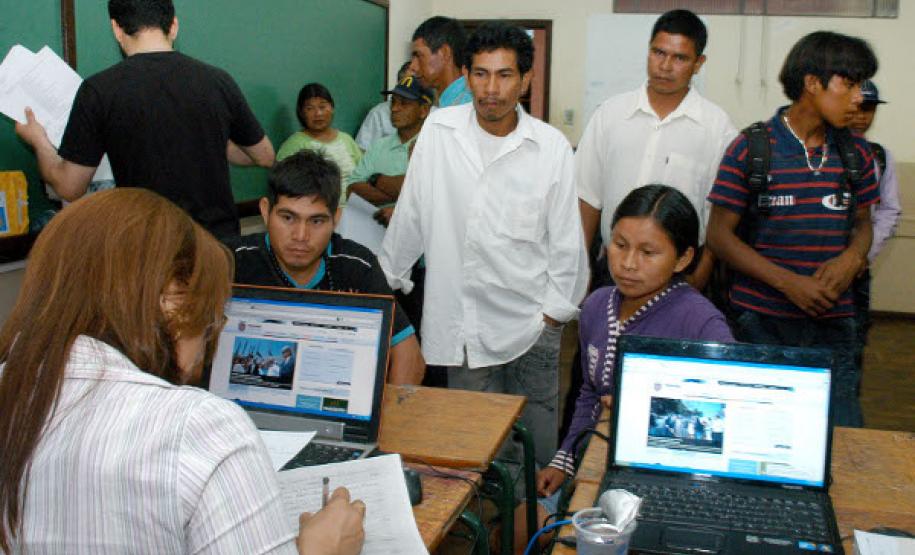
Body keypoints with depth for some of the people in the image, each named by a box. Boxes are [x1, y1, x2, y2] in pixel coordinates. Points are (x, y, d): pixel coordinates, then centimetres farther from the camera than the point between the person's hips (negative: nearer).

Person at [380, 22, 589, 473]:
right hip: (461, 318, 1)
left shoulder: (552, 147, -5)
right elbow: (410, 214, 8)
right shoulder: (439, 130, -1)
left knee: (537, 447, 4)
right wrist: (389, 280, 14)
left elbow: (565, 239, 1)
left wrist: (555, 313, 1)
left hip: (530, 322, -1)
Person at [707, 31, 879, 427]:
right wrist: (788, 282, -16)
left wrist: (852, 258, -6)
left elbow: (862, 223, 18)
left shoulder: (855, 153, 9)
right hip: (761, 320, -4)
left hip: (832, 322, 4)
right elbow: (719, 234, -6)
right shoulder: (751, 149, -6)